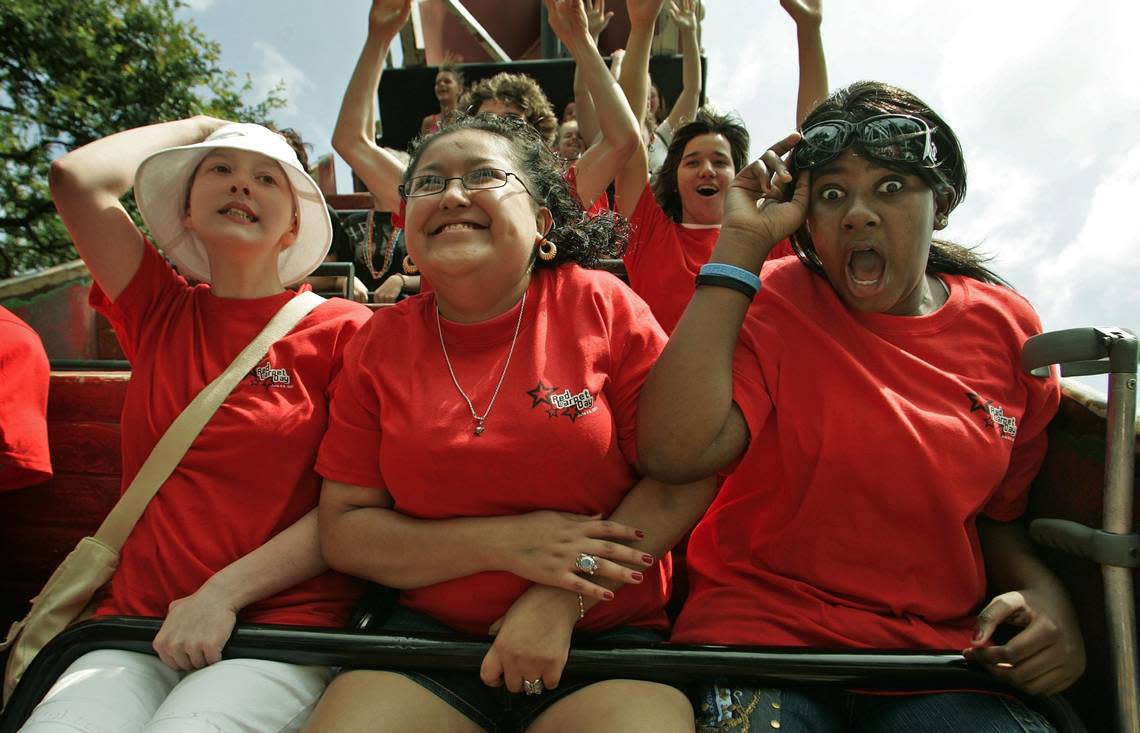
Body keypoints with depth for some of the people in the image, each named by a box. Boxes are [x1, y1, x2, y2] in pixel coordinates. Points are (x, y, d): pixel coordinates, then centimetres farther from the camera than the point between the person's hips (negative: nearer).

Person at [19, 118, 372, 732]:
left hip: (282, 623, -3)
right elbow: (78, 176, 1)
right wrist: (202, 125, 14)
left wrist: (222, 594, -12)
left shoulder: (340, 327, 1)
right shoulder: (160, 312, 13)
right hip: (135, 618, 3)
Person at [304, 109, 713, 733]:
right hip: (430, 631, 2)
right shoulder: (382, 343, 4)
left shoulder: (601, 305, -2)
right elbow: (342, 531, 2)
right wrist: (506, 542, -12)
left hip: (606, 634, -1)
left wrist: (561, 600, -13)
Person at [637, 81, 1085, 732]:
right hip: (762, 625, -2)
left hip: (944, 649, 3)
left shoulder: (1008, 328, 6)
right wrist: (741, 245, -18)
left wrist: (1046, 597, -5)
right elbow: (674, 452, -25)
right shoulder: (769, 304, -5)